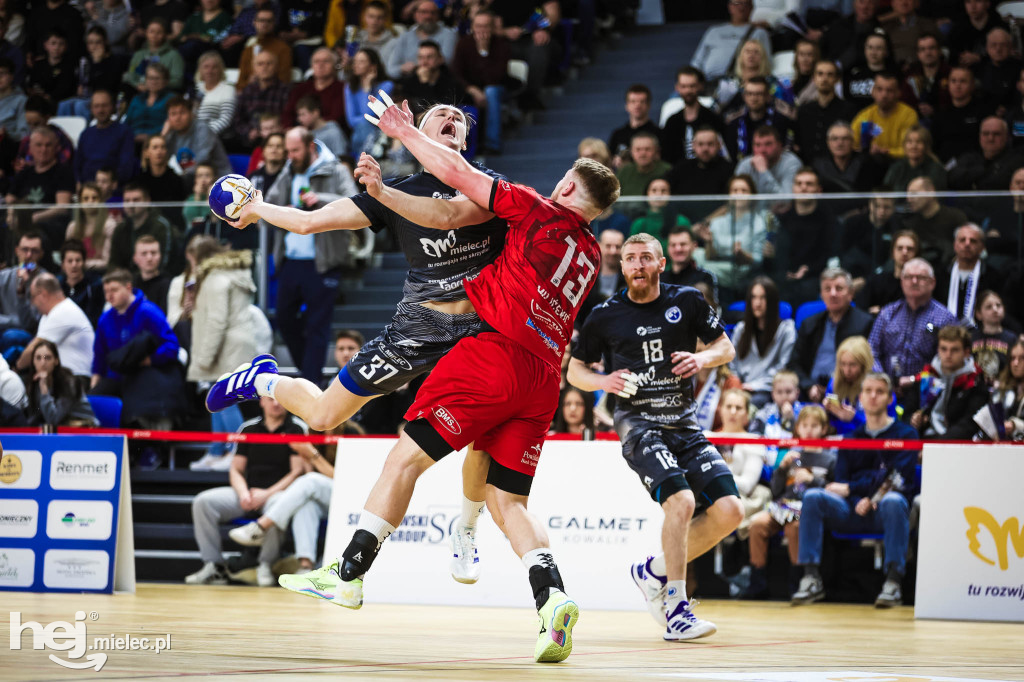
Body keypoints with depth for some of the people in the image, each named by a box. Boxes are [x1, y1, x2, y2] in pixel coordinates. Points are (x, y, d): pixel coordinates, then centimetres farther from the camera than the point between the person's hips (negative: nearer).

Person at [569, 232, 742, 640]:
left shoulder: (687, 301, 4)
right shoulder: (606, 316, 0)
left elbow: (726, 347, 13)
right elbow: (575, 369, 10)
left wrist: (702, 358, -9)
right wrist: (604, 381, -12)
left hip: (685, 424, 4)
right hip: (638, 422, -4)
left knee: (729, 512, -8)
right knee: (681, 500, -27)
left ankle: (653, 572, 12)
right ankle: (675, 609, -20)